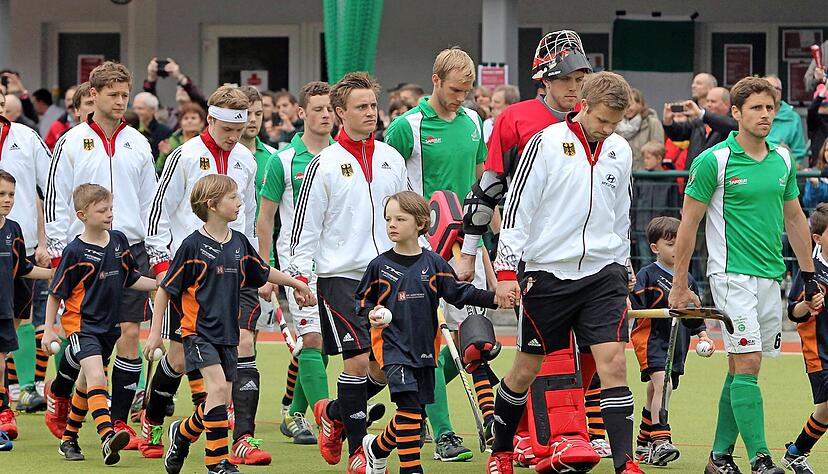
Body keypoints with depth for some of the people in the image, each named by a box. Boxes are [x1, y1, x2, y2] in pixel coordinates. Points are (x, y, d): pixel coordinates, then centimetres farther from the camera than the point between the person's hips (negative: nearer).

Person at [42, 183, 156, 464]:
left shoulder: (119, 241, 3)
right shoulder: (75, 251, -13)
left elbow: (131, 280, 16)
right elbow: (56, 293, -7)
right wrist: (48, 330, -8)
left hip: (108, 325, 7)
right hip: (80, 324, -7)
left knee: (87, 385, 17)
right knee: (96, 377, -23)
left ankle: (69, 438, 32)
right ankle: (107, 437, -37)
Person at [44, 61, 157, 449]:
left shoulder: (138, 144, 10)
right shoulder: (72, 143, 0)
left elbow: (150, 201, 14)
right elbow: (55, 199, 1)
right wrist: (58, 253, -5)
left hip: (131, 248, 3)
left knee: (129, 333, -3)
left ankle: (120, 421, 4)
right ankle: (58, 392, 26)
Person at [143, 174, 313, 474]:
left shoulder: (239, 243, 6)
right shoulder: (193, 245, -11)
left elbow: (263, 272, 26)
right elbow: (165, 289, -7)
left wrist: (296, 284, 34)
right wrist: (155, 332, -8)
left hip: (227, 333, 6)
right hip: (199, 331, -6)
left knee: (222, 399, 7)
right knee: (218, 386, -20)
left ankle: (183, 433, 34)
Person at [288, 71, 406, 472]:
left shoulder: (391, 159, 9)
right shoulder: (324, 165, -4)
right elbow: (305, 224, -3)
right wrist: (300, 274, -8)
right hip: (340, 274, -5)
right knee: (358, 359, -12)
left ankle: (334, 414, 25)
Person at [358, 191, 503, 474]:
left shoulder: (433, 264, 3)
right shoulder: (380, 265, 1)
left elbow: (459, 292, 5)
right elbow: (363, 299, 9)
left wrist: (495, 299, -6)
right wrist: (371, 314, -12)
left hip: (424, 348, 3)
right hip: (392, 345, -3)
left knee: (415, 414, 9)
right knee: (409, 405, -17)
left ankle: (377, 448, 32)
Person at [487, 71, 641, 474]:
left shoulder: (620, 151, 8)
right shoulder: (546, 143, -7)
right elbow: (517, 207, -7)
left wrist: (619, 268, 23)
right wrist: (506, 271, -11)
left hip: (603, 273, 3)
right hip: (548, 272, -3)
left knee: (613, 363, -11)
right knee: (527, 369, 7)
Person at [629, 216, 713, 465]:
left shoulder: (688, 279, 14)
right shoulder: (647, 275, -5)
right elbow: (634, 307, -11)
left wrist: (702, 334, 12)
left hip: (677, 343, 6)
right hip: (651, 339, -6)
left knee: (655, 393, 13)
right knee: (661, 384, -22)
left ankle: (643, 445, 22)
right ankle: (660, 442, -28)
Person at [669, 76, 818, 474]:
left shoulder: (783, 160, 9)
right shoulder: (713, 161, -8)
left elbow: (794, 218, 20)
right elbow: (688, 223, -4)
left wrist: (808, 275, 19)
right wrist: (680, 286, -4)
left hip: (770, 277, 6)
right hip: (732, 274, -6)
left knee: (740, 369, 8)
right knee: (747, 365, -13)